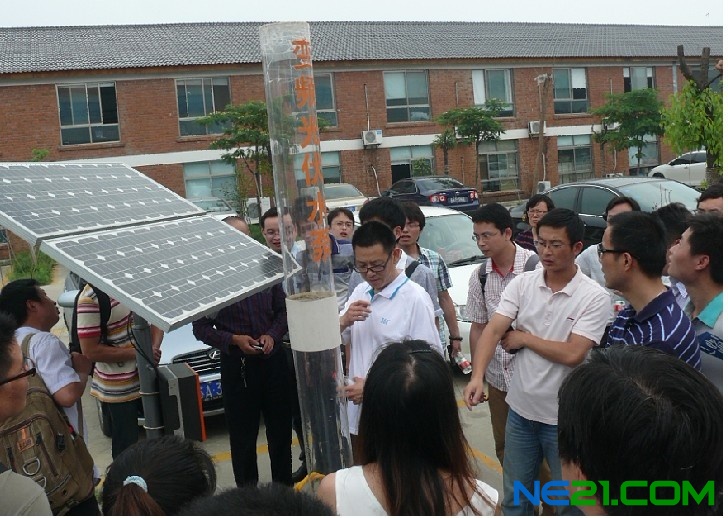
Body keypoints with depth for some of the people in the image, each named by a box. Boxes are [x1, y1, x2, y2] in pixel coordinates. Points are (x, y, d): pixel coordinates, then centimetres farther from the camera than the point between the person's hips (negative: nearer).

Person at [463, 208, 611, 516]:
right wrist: (477, 376, -28)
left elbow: (572, 354, -22)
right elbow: (493, 330, -13)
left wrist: (524, 338, -11)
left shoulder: (594, 296, -14)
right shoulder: (521, 284, -3)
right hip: (520, 409, 4)